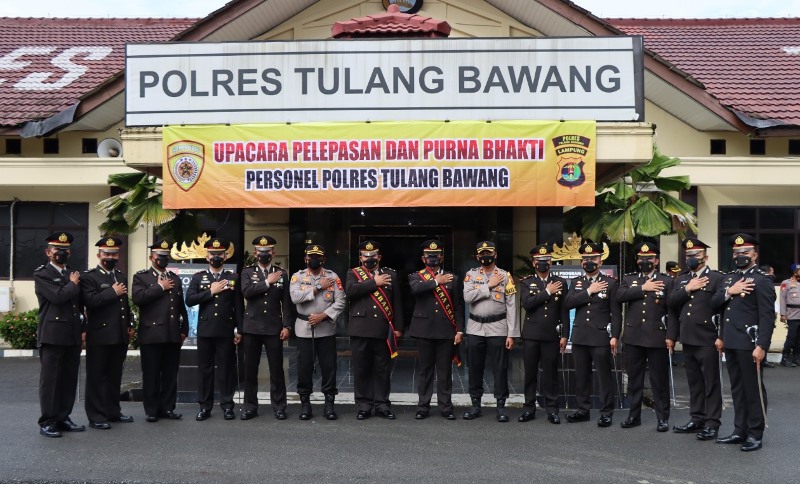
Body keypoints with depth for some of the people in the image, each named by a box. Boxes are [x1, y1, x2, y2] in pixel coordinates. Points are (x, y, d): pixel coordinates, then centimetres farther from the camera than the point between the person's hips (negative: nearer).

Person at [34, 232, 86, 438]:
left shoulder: (74, 274, 17)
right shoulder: (41, 274, -3)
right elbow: (58, 296, -18)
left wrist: (82, 329, 16)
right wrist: (73, 284, -2)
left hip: (73, 336, 6)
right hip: (52, 335, -6)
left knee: (69, 379, 8)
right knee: (50, 379, -2)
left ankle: (63, 418, 16)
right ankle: (47, 422, 4)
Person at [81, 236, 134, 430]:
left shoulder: (122, 276, 16)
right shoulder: (89, 277, -6)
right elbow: (90, 301, -22)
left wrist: (130, 325, 17)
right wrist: (113, 292, -17)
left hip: (120, 336, 7)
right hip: (99, 336, -6)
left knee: (115, 376, 13)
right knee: (97, 376, 1)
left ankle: (113, 411, 22)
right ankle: (96, 416, 5)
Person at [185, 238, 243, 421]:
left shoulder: (233, 278, 7)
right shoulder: (198, 277, 8)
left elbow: (238, 306, 5)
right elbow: (189, 300, -5)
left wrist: (239, 330, 1)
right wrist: (211, 291, -12)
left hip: (226, 331, -1)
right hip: (205, 330, 1)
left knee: (227, 369, 3)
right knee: (204, 369, 5)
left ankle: (227, 405, 11)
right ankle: (204, 406, 13)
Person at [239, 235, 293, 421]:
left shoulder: (282, 273, 7)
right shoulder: (247, 272, 6)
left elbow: (287, 302, 4)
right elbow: (246, 292, -13)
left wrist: (287, 325, -3)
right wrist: (267, 282, -13)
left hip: (274, 327, 0)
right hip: (252, 327, 0)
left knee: (277, 369, 2)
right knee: (250, 369, 5)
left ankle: (279, 406, 11)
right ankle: (250, 406, 14)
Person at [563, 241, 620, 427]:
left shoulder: (610, 282, 1)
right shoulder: (576, 282, 13)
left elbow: (615, 313, -3)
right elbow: (568, 303, -5)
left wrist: (614, 336, -10)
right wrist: (589, 291, -11)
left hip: (601, 337, -4)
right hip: (579, 337, 4)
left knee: (604, 376, -1)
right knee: (581, 376, 9)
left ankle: (606, 412, 6)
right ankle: (583, 410, 19)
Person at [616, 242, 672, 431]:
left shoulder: (667, 281, 4)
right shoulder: (629, 279, 12)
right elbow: (619, 296, -8)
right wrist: (643, 288, -12)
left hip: (657, 338, -3)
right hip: (633, 337, 3)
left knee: (659, 380, 3)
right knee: (634, 379, 10)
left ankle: (663, 418, 10)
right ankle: (634, 415, 19)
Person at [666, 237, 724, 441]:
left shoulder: (717, 278, -4)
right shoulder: (681, 280, 17)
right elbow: (671, 303, 7)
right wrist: (687, 289, -6)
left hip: (708, 340, -6)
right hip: (688, 340, 6)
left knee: (711, 383, 1)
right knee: (694, 383, 13)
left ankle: (712, 423, 5)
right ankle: (697, 419, 21)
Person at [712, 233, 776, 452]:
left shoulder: (762, 280, -8)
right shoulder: (728, 278, 16)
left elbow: (767, 316, -14)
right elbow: (714, 304, 12)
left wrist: (761, 345, -21)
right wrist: (728, 292, -6)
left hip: (749, 344, -7)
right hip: (731, 343, 8)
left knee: (754, 389, 1)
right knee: (737, 389, 13)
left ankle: (755, 434, 8)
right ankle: (740, 431, 21)